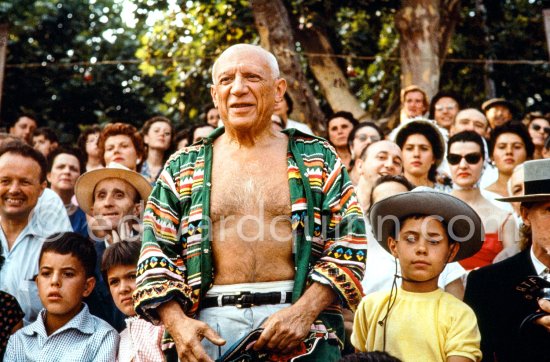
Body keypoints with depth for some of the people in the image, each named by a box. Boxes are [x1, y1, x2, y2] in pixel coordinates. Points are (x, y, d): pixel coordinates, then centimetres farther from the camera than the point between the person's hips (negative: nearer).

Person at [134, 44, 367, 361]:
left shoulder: (318, 158, 9)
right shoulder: (183, 168, 12)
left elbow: (350, 244, 2)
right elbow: (156, 255, 8)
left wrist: (305, 311, -12)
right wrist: (178, 323, -8)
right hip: (209, 328, 1)